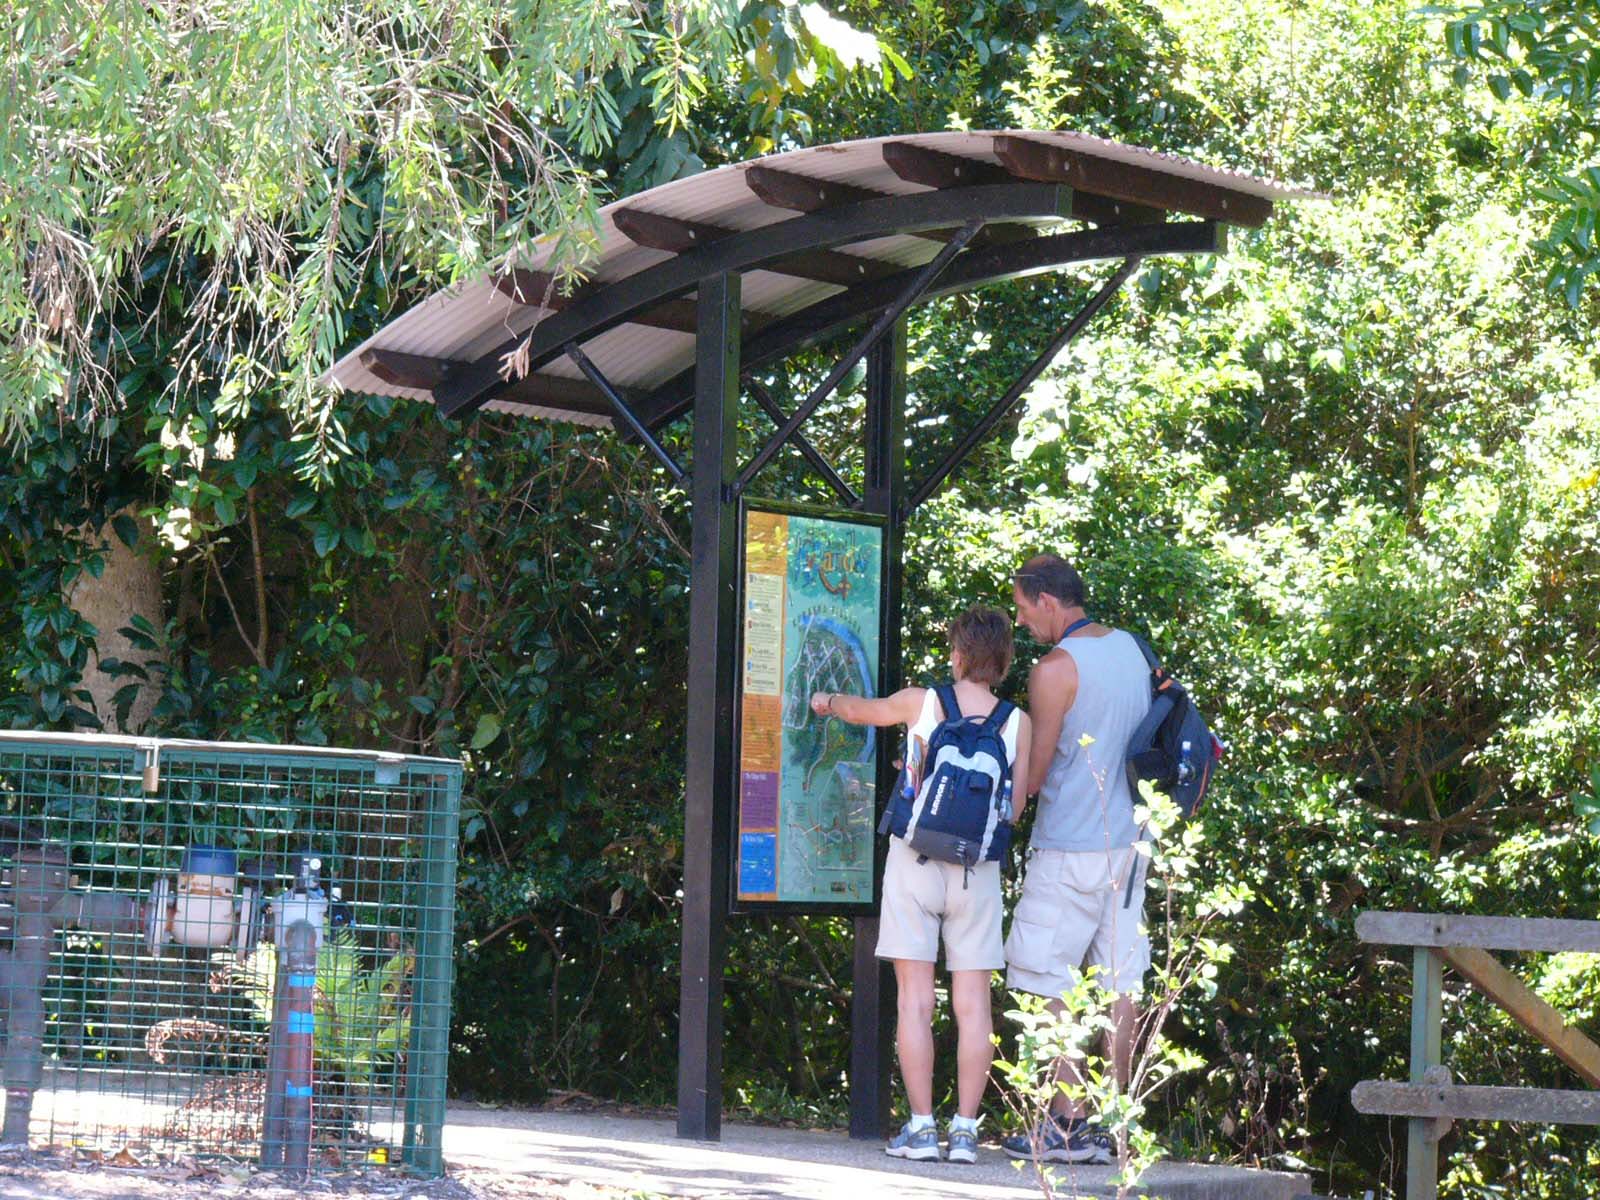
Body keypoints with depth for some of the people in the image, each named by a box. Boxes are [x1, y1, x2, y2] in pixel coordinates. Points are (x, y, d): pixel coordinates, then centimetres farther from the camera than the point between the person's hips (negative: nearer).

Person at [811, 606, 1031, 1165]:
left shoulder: (920, 703, -3)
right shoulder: (1017, 722, -1)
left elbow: (858, 710, 17)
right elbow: (1015, 808, 1)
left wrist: (828, 700, 39)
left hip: (916, 861, -1)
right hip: (978, 870, 1)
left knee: (915, 998, 1)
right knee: (972, 1003, 4)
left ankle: (921, 1127, 0)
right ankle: (965, 1129, 2)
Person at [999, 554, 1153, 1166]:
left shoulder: (1055, 669, -14)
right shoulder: (1130, 647, 10)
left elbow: (1033, 775, -11)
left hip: (1071, 848, -8)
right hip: (1129, 840, 8)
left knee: (1046, 983, -2)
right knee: (1120, 984, 6)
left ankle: (1068, 1124, -6)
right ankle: (1108, 1127, 7)